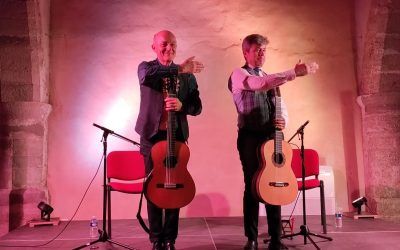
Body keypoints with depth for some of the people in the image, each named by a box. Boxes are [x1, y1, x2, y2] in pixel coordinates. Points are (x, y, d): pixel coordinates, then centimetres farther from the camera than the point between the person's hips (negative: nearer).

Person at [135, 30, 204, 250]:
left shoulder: (187, 75, 8)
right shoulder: (146, 67, 3)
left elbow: (197, 107, 4)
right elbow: (147, 76, -23)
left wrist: (182, 105, -17)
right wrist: (179, 69, -19)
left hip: (177, 136, 1)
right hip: (152, 135, -1)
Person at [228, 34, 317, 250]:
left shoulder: (269, 77, 22)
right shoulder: (239, 74, -1)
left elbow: (280, 105, 19)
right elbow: (260, 84, -22)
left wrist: (283, 120, -4)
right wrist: (294, 73, -25)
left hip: (271, 136, 6)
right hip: (250, 137, -6)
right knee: (252, 185, -3)